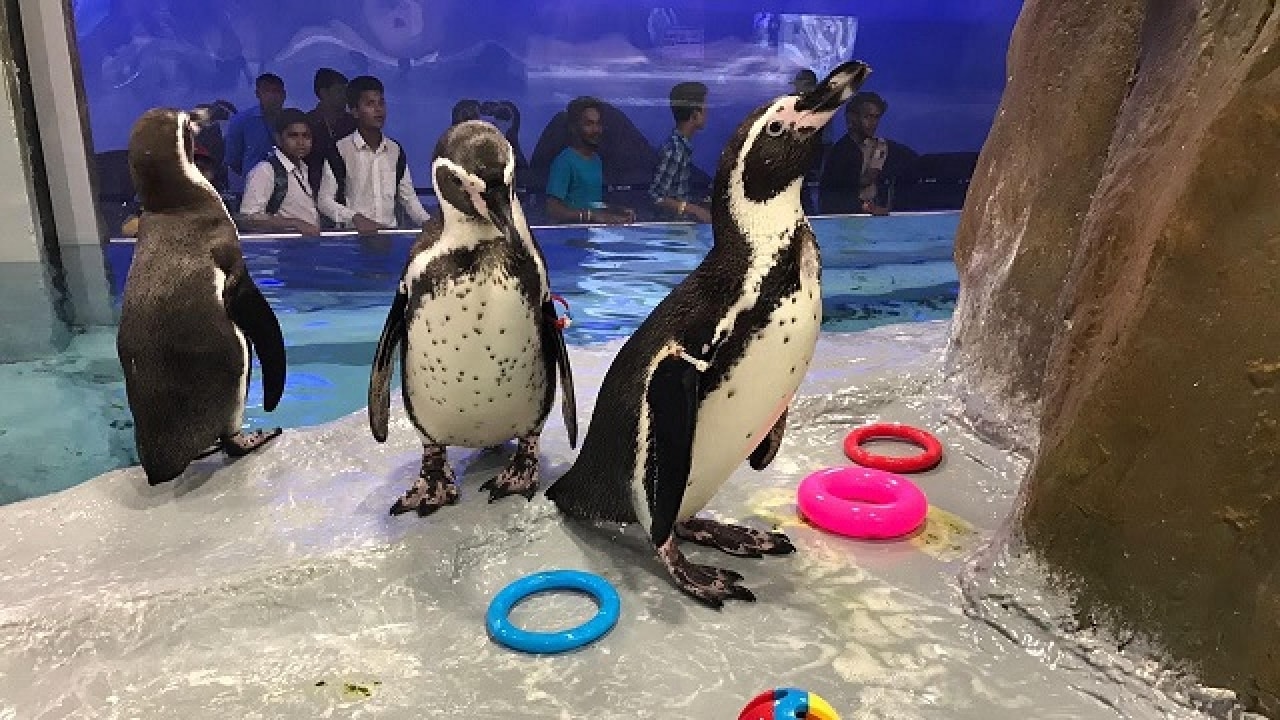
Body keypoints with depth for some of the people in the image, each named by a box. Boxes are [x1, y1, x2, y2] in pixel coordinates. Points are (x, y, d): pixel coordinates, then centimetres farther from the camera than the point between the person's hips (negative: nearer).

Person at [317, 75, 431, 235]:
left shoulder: (396, 150, 12)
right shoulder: (340, 150, -1)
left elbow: (408, 197, 14)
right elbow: (324, 200, -2)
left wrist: (429, 223, -1)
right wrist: (355, 218, -18)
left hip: (390, 231, 3)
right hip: (352, 233, -3)